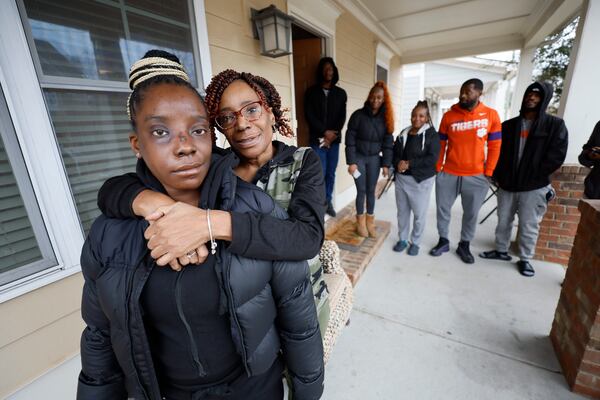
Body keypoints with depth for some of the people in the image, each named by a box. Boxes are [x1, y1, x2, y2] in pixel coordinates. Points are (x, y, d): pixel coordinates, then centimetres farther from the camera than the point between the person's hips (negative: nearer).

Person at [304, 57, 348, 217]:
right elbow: (309, 115, -4)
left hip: (334, 139, 3)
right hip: (317, 139, -3)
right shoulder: (311, 92, 4)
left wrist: (333, 135, -9)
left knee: (331, 173, 7)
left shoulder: (341, 93, 11)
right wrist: (325, 132, -12)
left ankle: (328, 202, 20)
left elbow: (342, 117, 4)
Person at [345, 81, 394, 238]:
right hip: (359, 157, -3)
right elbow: (350, 139, -10)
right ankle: (360, 222, 17)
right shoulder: (358, 115, -9)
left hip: (374, 158, 3)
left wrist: (386, 164, -2)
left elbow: (388, 142, 3)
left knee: (371, 190, 8)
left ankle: (370, 221, 22)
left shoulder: (385, 118, 1)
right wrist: (351, 162, -14)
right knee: (361, 190, 1)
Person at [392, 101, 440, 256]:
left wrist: (409, 163, -20)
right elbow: (394, 153, 10)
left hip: (421, 180, -4)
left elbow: (432, 159, -16)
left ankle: (415, 242, 23)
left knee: (419, 214, 5)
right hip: (401, 178, 4)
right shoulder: (403, 133, 9)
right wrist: (398, 163, -12)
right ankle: (403, 239, 28)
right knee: (402, 211, 12)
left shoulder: (432, 135, -5)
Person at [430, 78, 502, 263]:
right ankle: (443, 241, 26)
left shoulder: (491, 115, -1)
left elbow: (495, 147, 3)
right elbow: (440, 144, 3)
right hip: (448, 174, 1)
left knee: (471, 213, 10)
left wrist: (488, 173, -1)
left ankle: (464, 245, 28)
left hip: (476, 176, 0)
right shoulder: (449, 115, -1)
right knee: (443, 209, 8)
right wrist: (436, 168, 0)